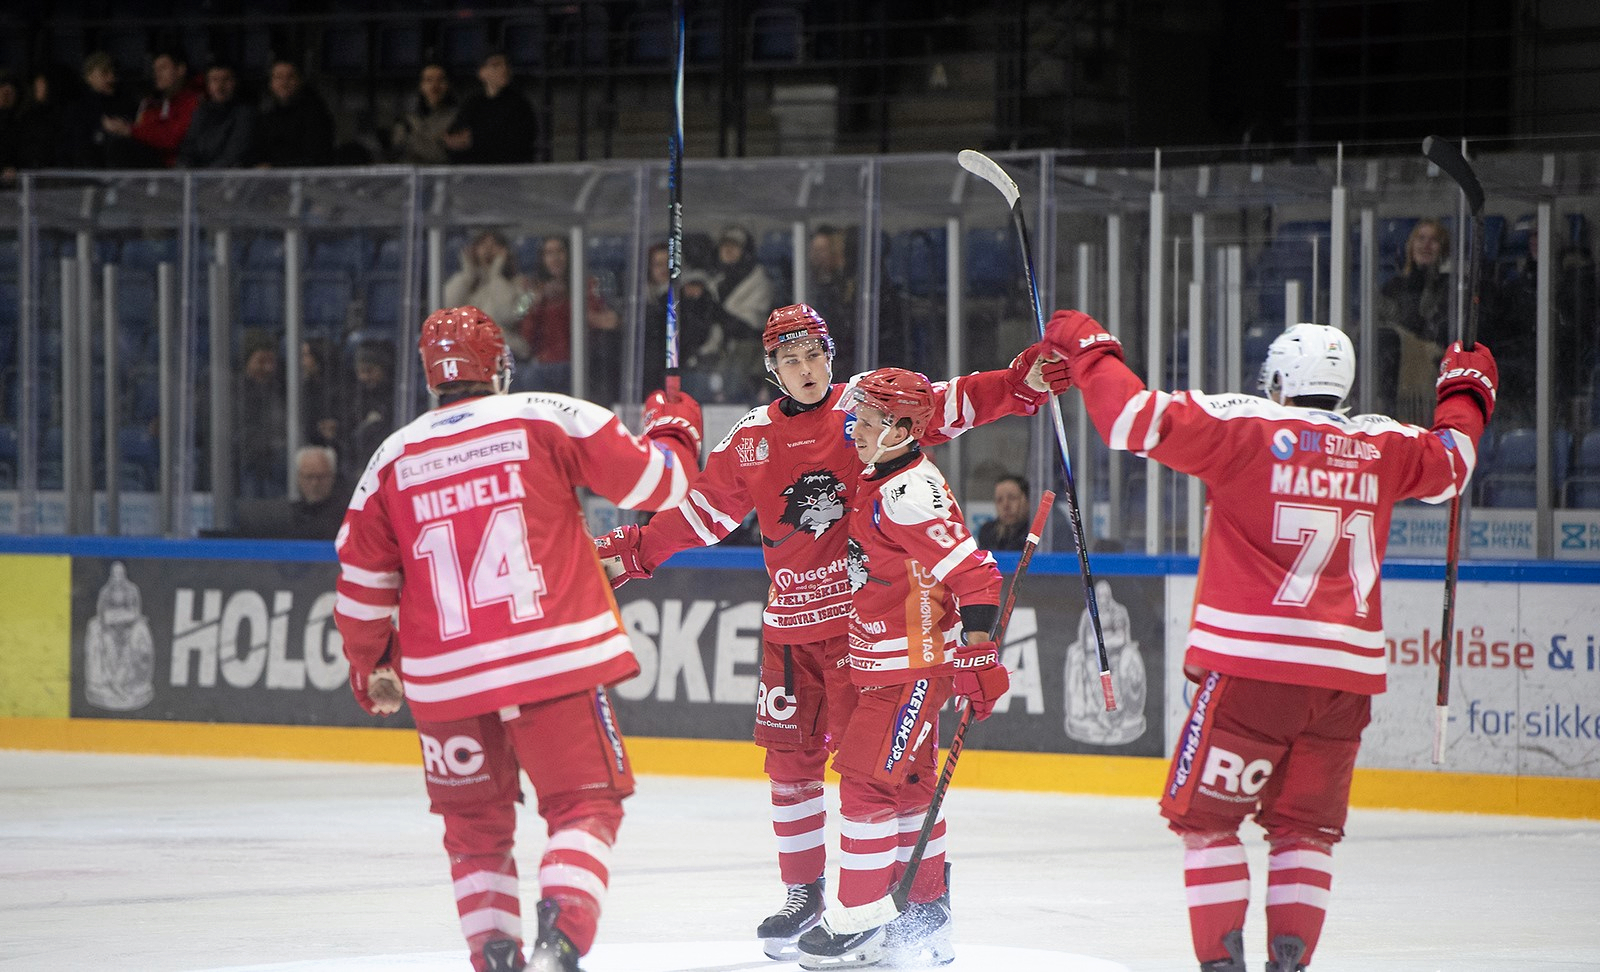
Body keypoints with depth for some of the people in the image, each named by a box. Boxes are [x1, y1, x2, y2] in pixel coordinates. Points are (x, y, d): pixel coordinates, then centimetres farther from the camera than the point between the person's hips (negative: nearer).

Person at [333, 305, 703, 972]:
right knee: (585, 806, 4)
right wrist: (674, 429, 25)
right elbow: (656, 483, 3)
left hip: (447, 679, 3)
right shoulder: (550, 419, -1)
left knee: (475, 824, 19)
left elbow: (362, 586, 13)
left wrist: (371, 667, 29)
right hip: (557, 663, -3)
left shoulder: (393, 459, 8)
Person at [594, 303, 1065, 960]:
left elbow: (950, 407, -6)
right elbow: (704, 513, 17)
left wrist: (1021, 384, -20)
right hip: (790, 623, 5)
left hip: (865, 612, -5)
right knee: (790, 758, 7)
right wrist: (635, 551, 13)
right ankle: (803, 894, 20)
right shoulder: (752, 438, 11)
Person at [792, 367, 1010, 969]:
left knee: (868, 780, -10)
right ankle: (927, 920, 24)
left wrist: (977, 658, -29)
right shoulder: (875, 482, 10)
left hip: (913, 665, -11)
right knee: (905, 786, 16)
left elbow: (973, 575, -27)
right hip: (885, 664, 11)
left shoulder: (910, 494, -21)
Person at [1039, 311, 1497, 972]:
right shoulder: (1383, 446, 11)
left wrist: (1090, 352, 6)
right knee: (1305, 828, 13)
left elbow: (1137, 420, -9)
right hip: (1347, 673, 4)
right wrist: (1466, 395, 50)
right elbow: (1450, 463, 31)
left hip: (1253, 667, -4)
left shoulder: (1246, 428, -3)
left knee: (1204, 815, 5)